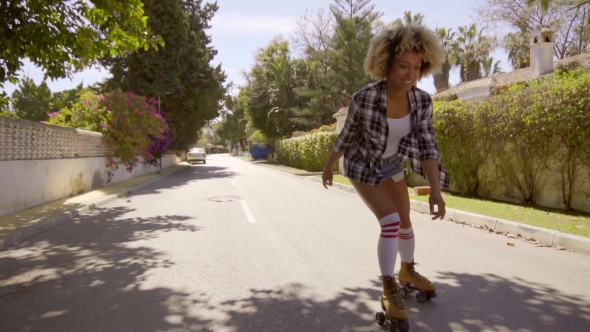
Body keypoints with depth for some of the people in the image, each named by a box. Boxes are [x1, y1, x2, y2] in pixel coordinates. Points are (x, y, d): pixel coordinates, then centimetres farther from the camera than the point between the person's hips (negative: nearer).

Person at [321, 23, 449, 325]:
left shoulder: (422, 101, -20)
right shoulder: (364, 98, -32)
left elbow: (426, 146, -21)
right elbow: (346, 136, -16)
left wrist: (436, 190, -33)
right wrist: (328, 167, -1)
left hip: (390, 164, 5)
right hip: (361, 167, -5)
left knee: (405, 222, 14)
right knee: (391, 223, -18)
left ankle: (408, 271, 40)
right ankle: (389, 291, -4)